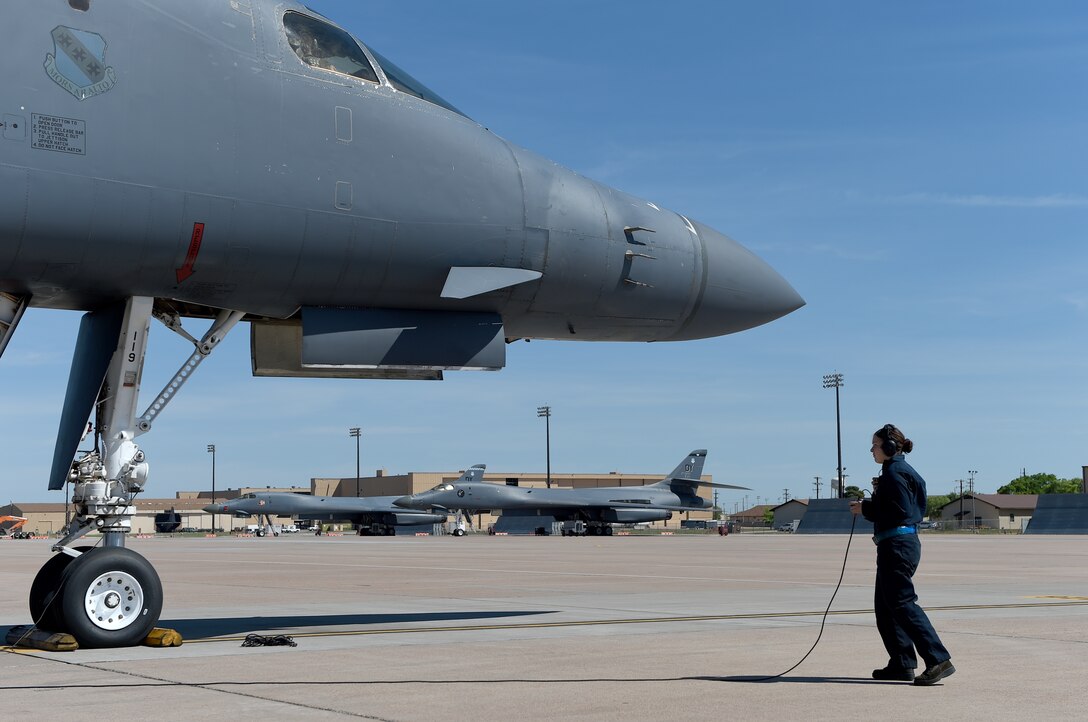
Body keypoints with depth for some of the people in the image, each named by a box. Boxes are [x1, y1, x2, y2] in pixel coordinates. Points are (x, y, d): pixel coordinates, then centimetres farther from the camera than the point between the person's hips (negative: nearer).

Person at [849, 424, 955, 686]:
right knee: (884, 606, 14)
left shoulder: (894, 472, -13)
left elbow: (901, 511, -20)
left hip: (898, 544, -11)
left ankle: (938, 659, -18)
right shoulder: (898, 470, 18)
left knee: (902, 603, -13)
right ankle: (901, 664, 16)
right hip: (900, 543, 11)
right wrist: (878, 492, 12)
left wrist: (865, 509, -14)